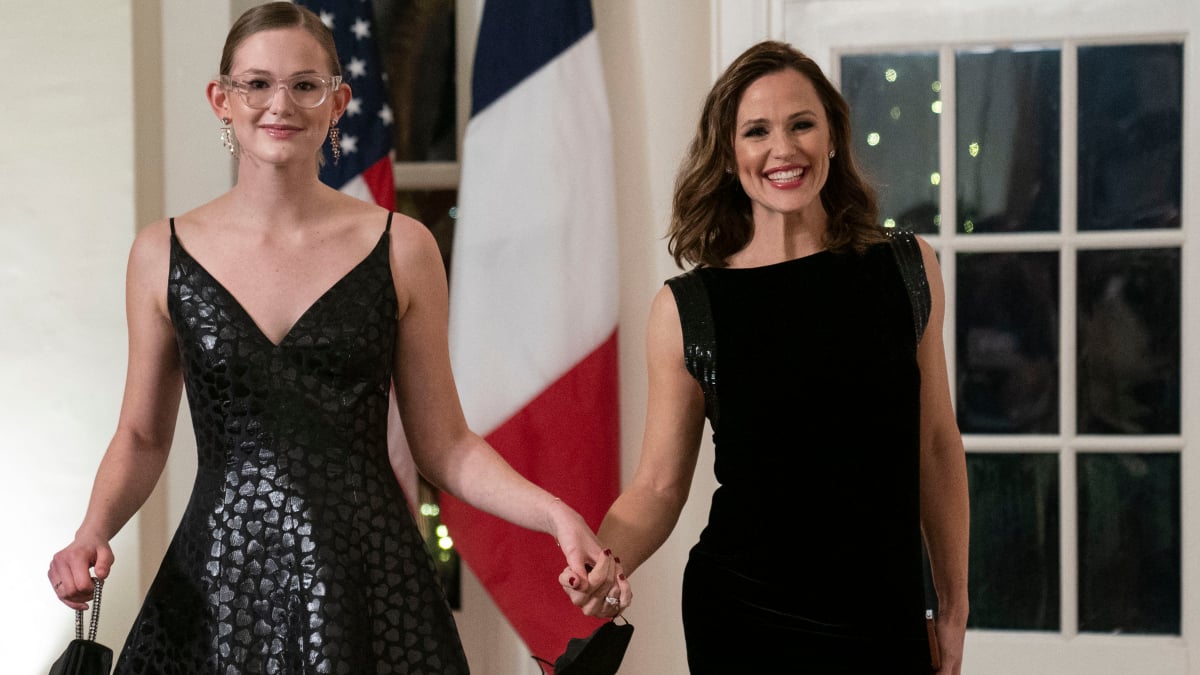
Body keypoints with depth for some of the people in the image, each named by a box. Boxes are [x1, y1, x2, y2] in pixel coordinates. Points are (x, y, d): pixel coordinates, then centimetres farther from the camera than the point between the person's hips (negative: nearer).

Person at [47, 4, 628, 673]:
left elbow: (446, 445, 3)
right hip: (221, 588, 1)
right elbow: (142, 437, 11)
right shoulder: (164, 253, 2)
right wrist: (94, 532, -7)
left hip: (368, 582, -1)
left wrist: (557, 514, -12)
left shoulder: (402, 248, -1)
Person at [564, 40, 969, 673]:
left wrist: (954, 608, 8)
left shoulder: (908, 269, 1)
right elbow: (658, 485, -2)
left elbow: (937, 448, 6)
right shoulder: (684, 310, -4)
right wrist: (602, 562, -21)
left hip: (887, 622, 2)